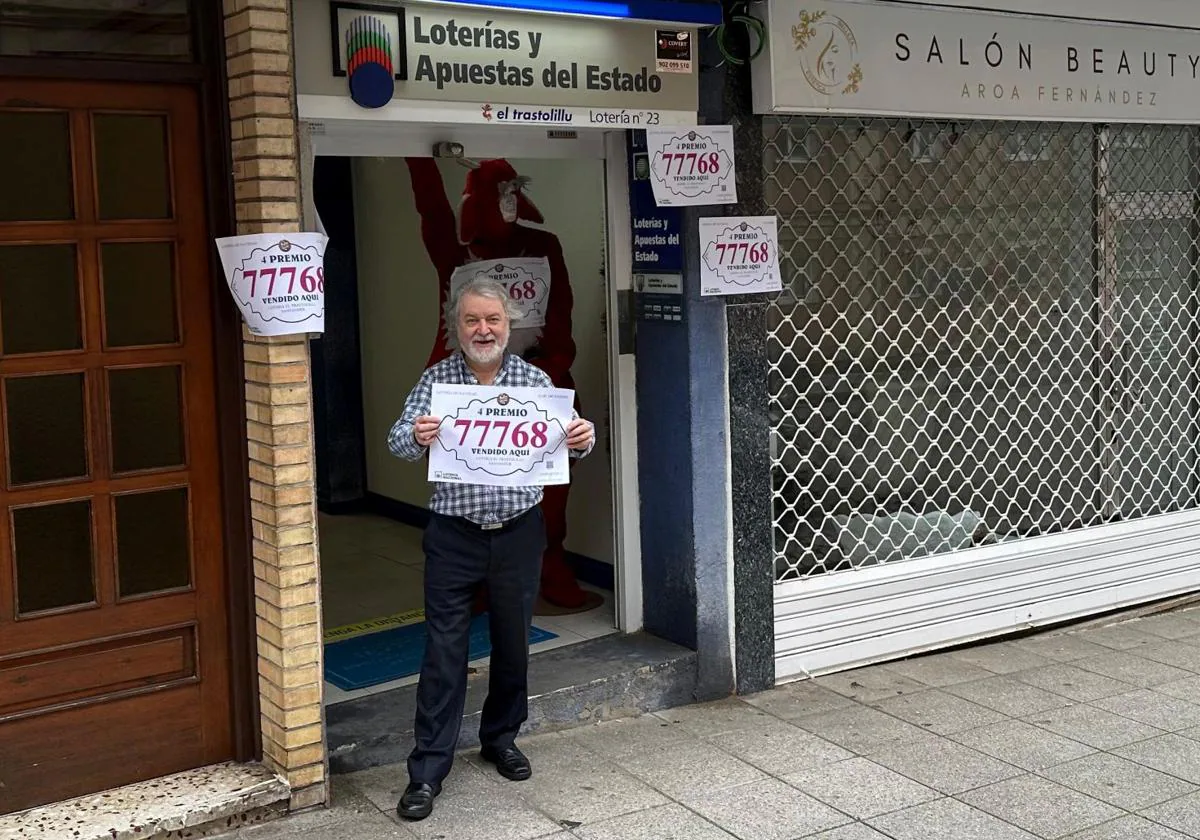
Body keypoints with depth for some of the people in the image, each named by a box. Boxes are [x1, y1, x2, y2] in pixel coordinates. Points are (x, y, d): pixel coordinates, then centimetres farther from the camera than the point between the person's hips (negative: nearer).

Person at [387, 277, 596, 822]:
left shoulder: (533, 379, 0)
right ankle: (428, 769, 8)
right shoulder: (437, 379, -2)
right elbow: (398, 443, -10)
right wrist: (417, 436, -34)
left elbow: (561, 443, -2)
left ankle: (501, 738, 35)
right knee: (444, 651, 0)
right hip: (454, 536, -1)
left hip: (519, 532, 2)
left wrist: (582, 439, -26)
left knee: (513, 643, 14)